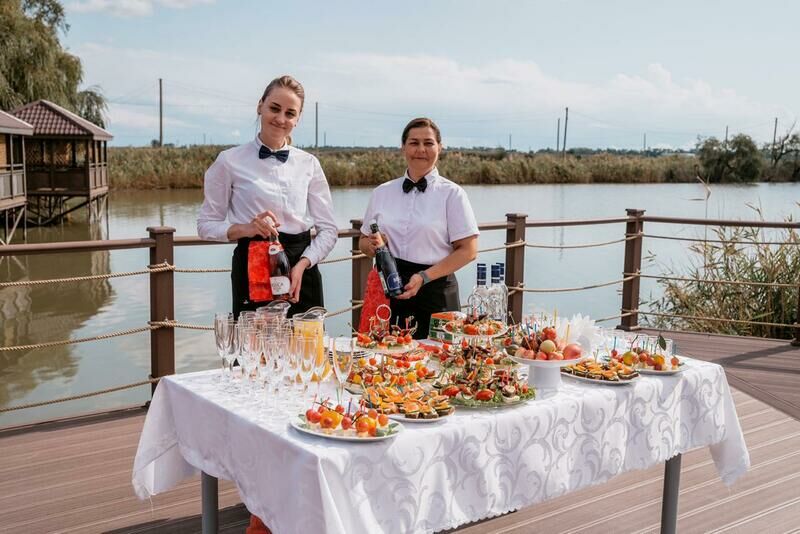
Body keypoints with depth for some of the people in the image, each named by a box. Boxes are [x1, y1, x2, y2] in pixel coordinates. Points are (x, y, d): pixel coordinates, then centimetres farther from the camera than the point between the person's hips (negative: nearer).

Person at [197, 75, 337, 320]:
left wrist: (302, 264, -10)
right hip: (253, 270, -2)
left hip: (302, 267, 3)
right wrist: (246, 228, -17)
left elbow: (328, 228, 6)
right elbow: (207, 224, 2)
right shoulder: (230, 161, -1)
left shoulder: (309, 164, 6)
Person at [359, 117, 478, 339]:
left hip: (434, 290, -3)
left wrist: (424, 277, -14)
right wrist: (372, 244, -6)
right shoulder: (382, 192, 10)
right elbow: (364, 241, 18)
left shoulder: (452, 194, -1)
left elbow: (468, 250, -6)